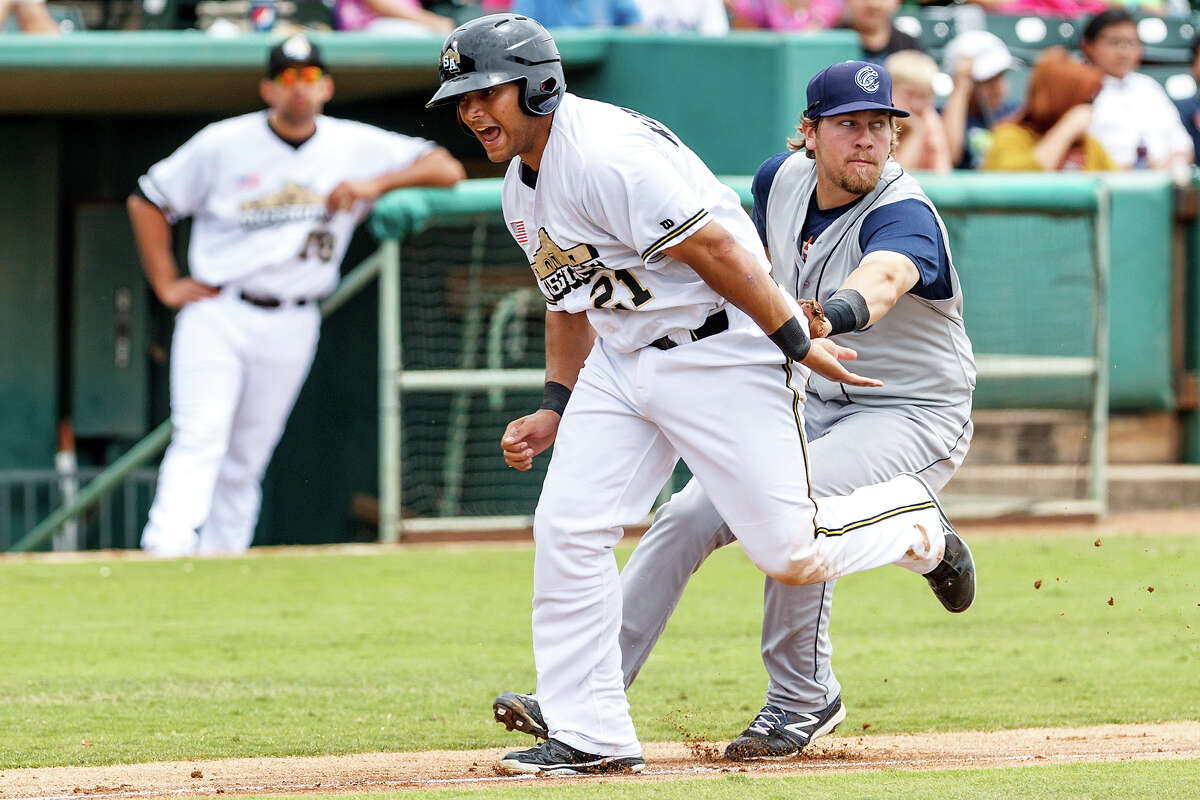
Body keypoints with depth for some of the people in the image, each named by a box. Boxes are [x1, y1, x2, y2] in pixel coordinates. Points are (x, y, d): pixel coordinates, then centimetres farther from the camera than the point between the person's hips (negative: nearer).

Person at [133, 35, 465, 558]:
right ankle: (167, 548, -29)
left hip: (291, 328, 2)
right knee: (200, 439, -17)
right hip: (216, 314, -2)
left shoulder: (357, 147, 4)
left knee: (246, 461, 6)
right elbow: (147, 201, 8)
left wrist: (375, 184, -12)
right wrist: (166, 285, 1)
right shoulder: (224, 143, 0)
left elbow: (447, 169, 3)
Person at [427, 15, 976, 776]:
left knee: (791, 553, -8)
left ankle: (916, 520, 23)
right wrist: (555, 409, 15)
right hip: (622, 362, 9)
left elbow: (714, 248, -24)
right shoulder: (522, 186, 9)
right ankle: (589, 736, 0)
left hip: (723, 352, -9)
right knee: (567, 530, -5)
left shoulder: (606, 151, -24)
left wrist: (798, 343, -23)